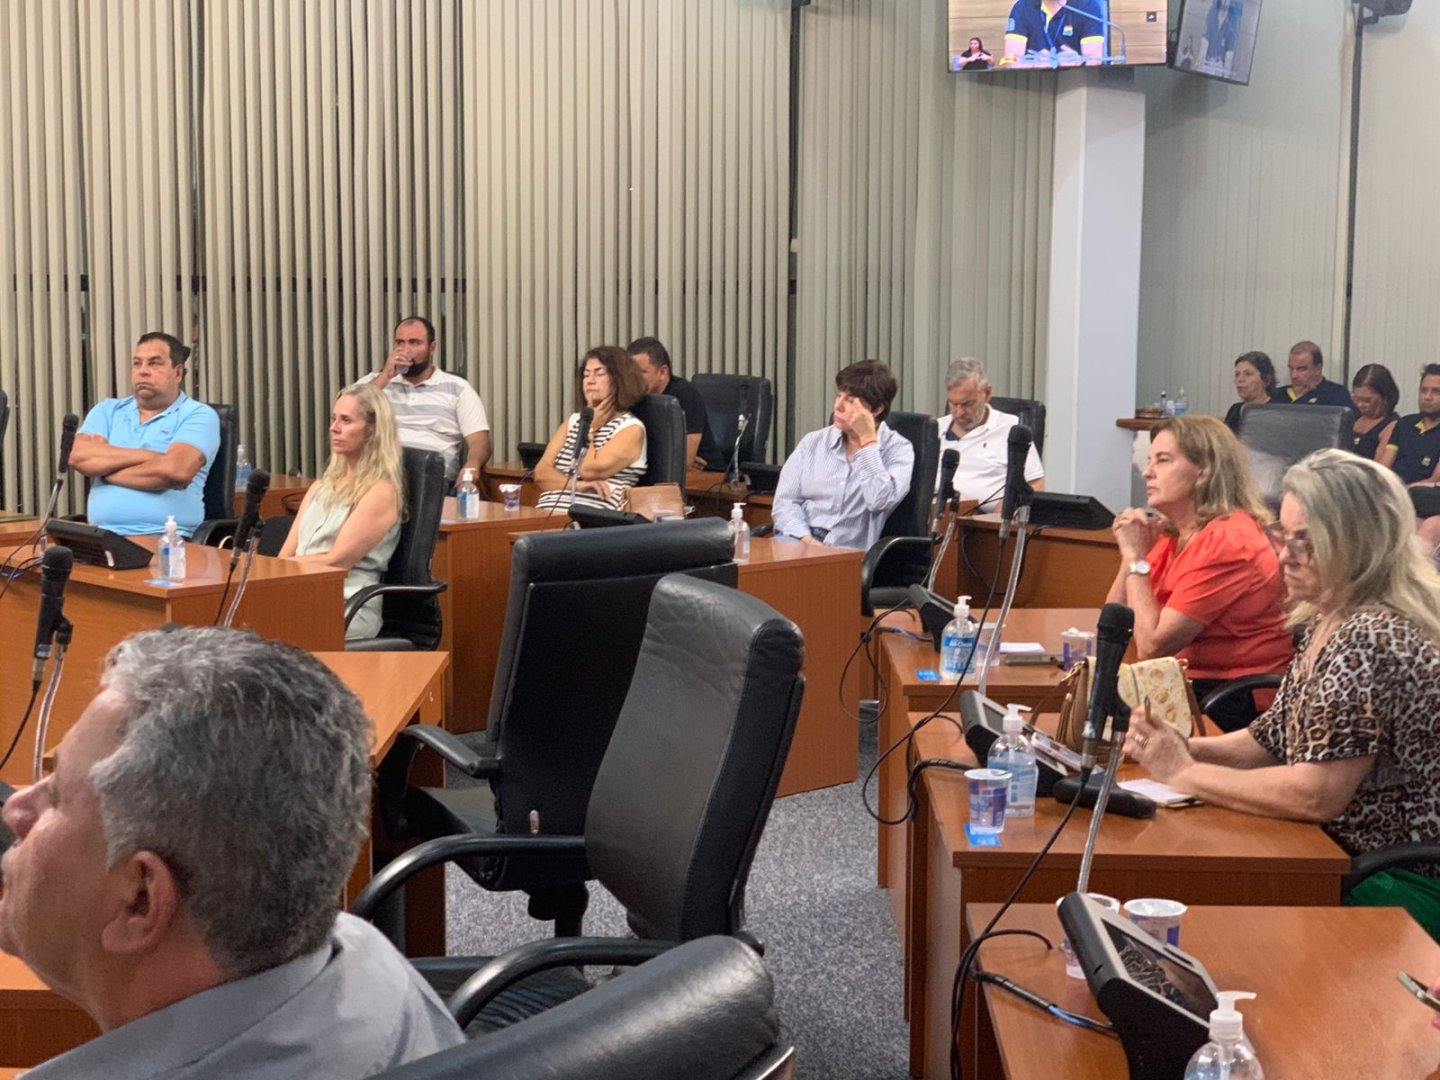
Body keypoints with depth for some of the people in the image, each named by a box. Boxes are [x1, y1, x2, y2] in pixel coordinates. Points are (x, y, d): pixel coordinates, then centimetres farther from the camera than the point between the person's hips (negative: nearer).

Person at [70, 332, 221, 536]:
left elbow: (176, 470, -14)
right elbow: (78, 456, 0)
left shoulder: (199, 415, 3)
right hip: (102, 536, 4)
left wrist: (103, 467, -1)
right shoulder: (107, 410, 17)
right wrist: (147, 456, -8)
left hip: (165, 539, -4)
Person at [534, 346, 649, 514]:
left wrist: (590, 429, 4)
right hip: (547, 515, 5)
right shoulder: (573, 421, 20)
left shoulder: (631, 428, 3)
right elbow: (542, 473, 9)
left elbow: (589, 471, -11)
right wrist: (576, 484, -9)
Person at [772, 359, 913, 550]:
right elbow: (785, 501, 6)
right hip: (801, 543, 3)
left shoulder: (898, 449, 4)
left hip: (851, 554, -3)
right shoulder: (813, 442, 14)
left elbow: (879, 502, -14)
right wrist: (806, 539, -12)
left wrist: (867, 440, -8)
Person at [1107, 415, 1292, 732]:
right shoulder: (1171, 533, 7)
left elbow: (1152, 645, -21)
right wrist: (1132, 554, -6)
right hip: (1190, 685, 7)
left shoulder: (1227, 540, -18)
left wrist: (1136, 557, -13)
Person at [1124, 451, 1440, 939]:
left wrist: (1185, 773, -16)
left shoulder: (1371, 640, -22)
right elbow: (1271, 741, 13)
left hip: (1396, 890, -8)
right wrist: (1182, 748, -5)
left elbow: (1316, 795, -26)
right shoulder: (1325, 622, 7)